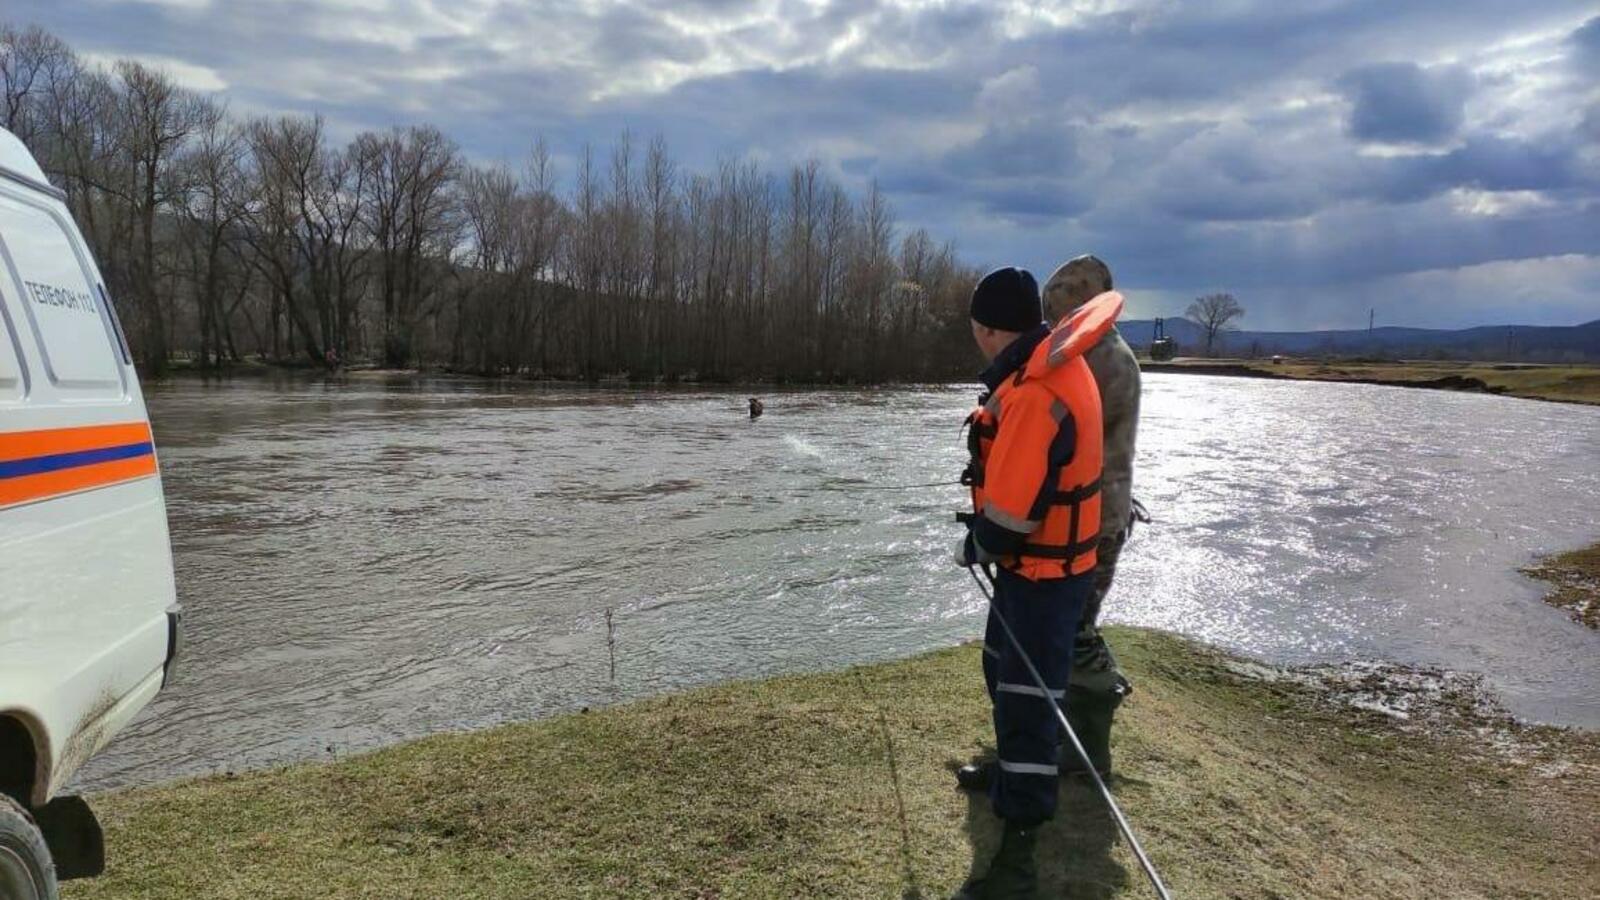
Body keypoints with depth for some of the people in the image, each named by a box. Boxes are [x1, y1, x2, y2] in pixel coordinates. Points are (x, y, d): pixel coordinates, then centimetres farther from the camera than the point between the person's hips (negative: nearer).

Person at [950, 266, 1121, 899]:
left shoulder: (1033, 398, -31)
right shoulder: (1054, 359, -1)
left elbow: (1008, 517, -31)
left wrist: (973, 550, -8)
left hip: (1044, 574, -10)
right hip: (1033, 563, 10)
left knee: (1027, 699, -3)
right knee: (1004, 673, 26)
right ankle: (1012, 774, 48)